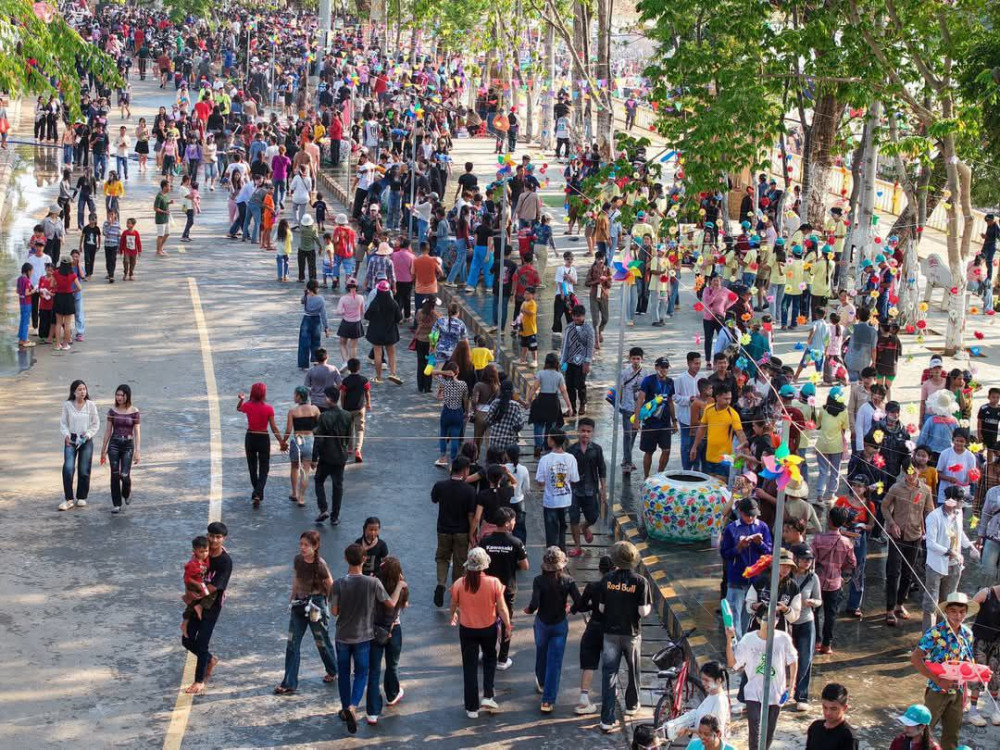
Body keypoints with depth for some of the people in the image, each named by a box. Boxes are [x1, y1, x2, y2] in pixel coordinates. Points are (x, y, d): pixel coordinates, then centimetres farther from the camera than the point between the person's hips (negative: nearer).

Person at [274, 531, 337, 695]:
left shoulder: (320, 565, -21)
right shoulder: (298, 560, -4)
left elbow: (331, 588, -10)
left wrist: (326, 604, 1)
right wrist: (292, 599, 16)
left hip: (316, 605, -5)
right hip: (299, 604, 5)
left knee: (322, 642, 12)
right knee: (292, 643, 2)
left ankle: (333, 671, 39)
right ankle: (289, 684, 6)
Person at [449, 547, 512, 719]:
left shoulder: (459, 584, -16)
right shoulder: (493, 583, -20)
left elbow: (454, 606, 1)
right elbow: (502, 608, -12)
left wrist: (452, 616, 24)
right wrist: (508, 626, 5)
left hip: (467, 629, 0)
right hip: (489, 628, 0)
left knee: (470, 667, 12)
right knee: (490, 659, 27)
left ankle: (472, 708, 17)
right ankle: (488, 696, 17)